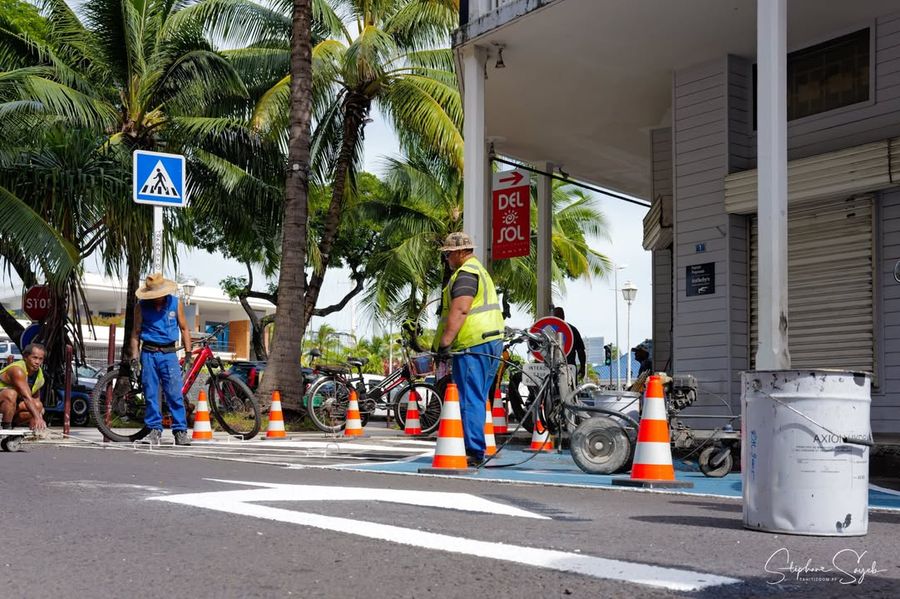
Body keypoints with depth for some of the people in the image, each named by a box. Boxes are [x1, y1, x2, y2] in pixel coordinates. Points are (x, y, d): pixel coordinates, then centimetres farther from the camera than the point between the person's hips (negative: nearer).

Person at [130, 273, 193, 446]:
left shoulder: (175, 303, 4)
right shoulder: (141, 306, 4)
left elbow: (184, 329, 10)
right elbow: (136, 332, 9)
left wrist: (188, 354, 3)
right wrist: (134, 357, 1)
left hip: (169, 354, -1)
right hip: (149, 354, 1)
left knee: (175, 394, -7)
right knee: (150, 395, 2)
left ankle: (180, 431, -4)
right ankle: (154, 430, 10)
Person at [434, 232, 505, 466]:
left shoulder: (465, 274, -10)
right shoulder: (480, 271, 24)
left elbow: (459, 310, -21)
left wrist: (444, 342, -23)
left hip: (472, 345, -11)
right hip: (491, 342, 11)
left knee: (470, 400, -10)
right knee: (478, 400, 14)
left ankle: (474, 452, -12)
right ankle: (476, 450, 18)